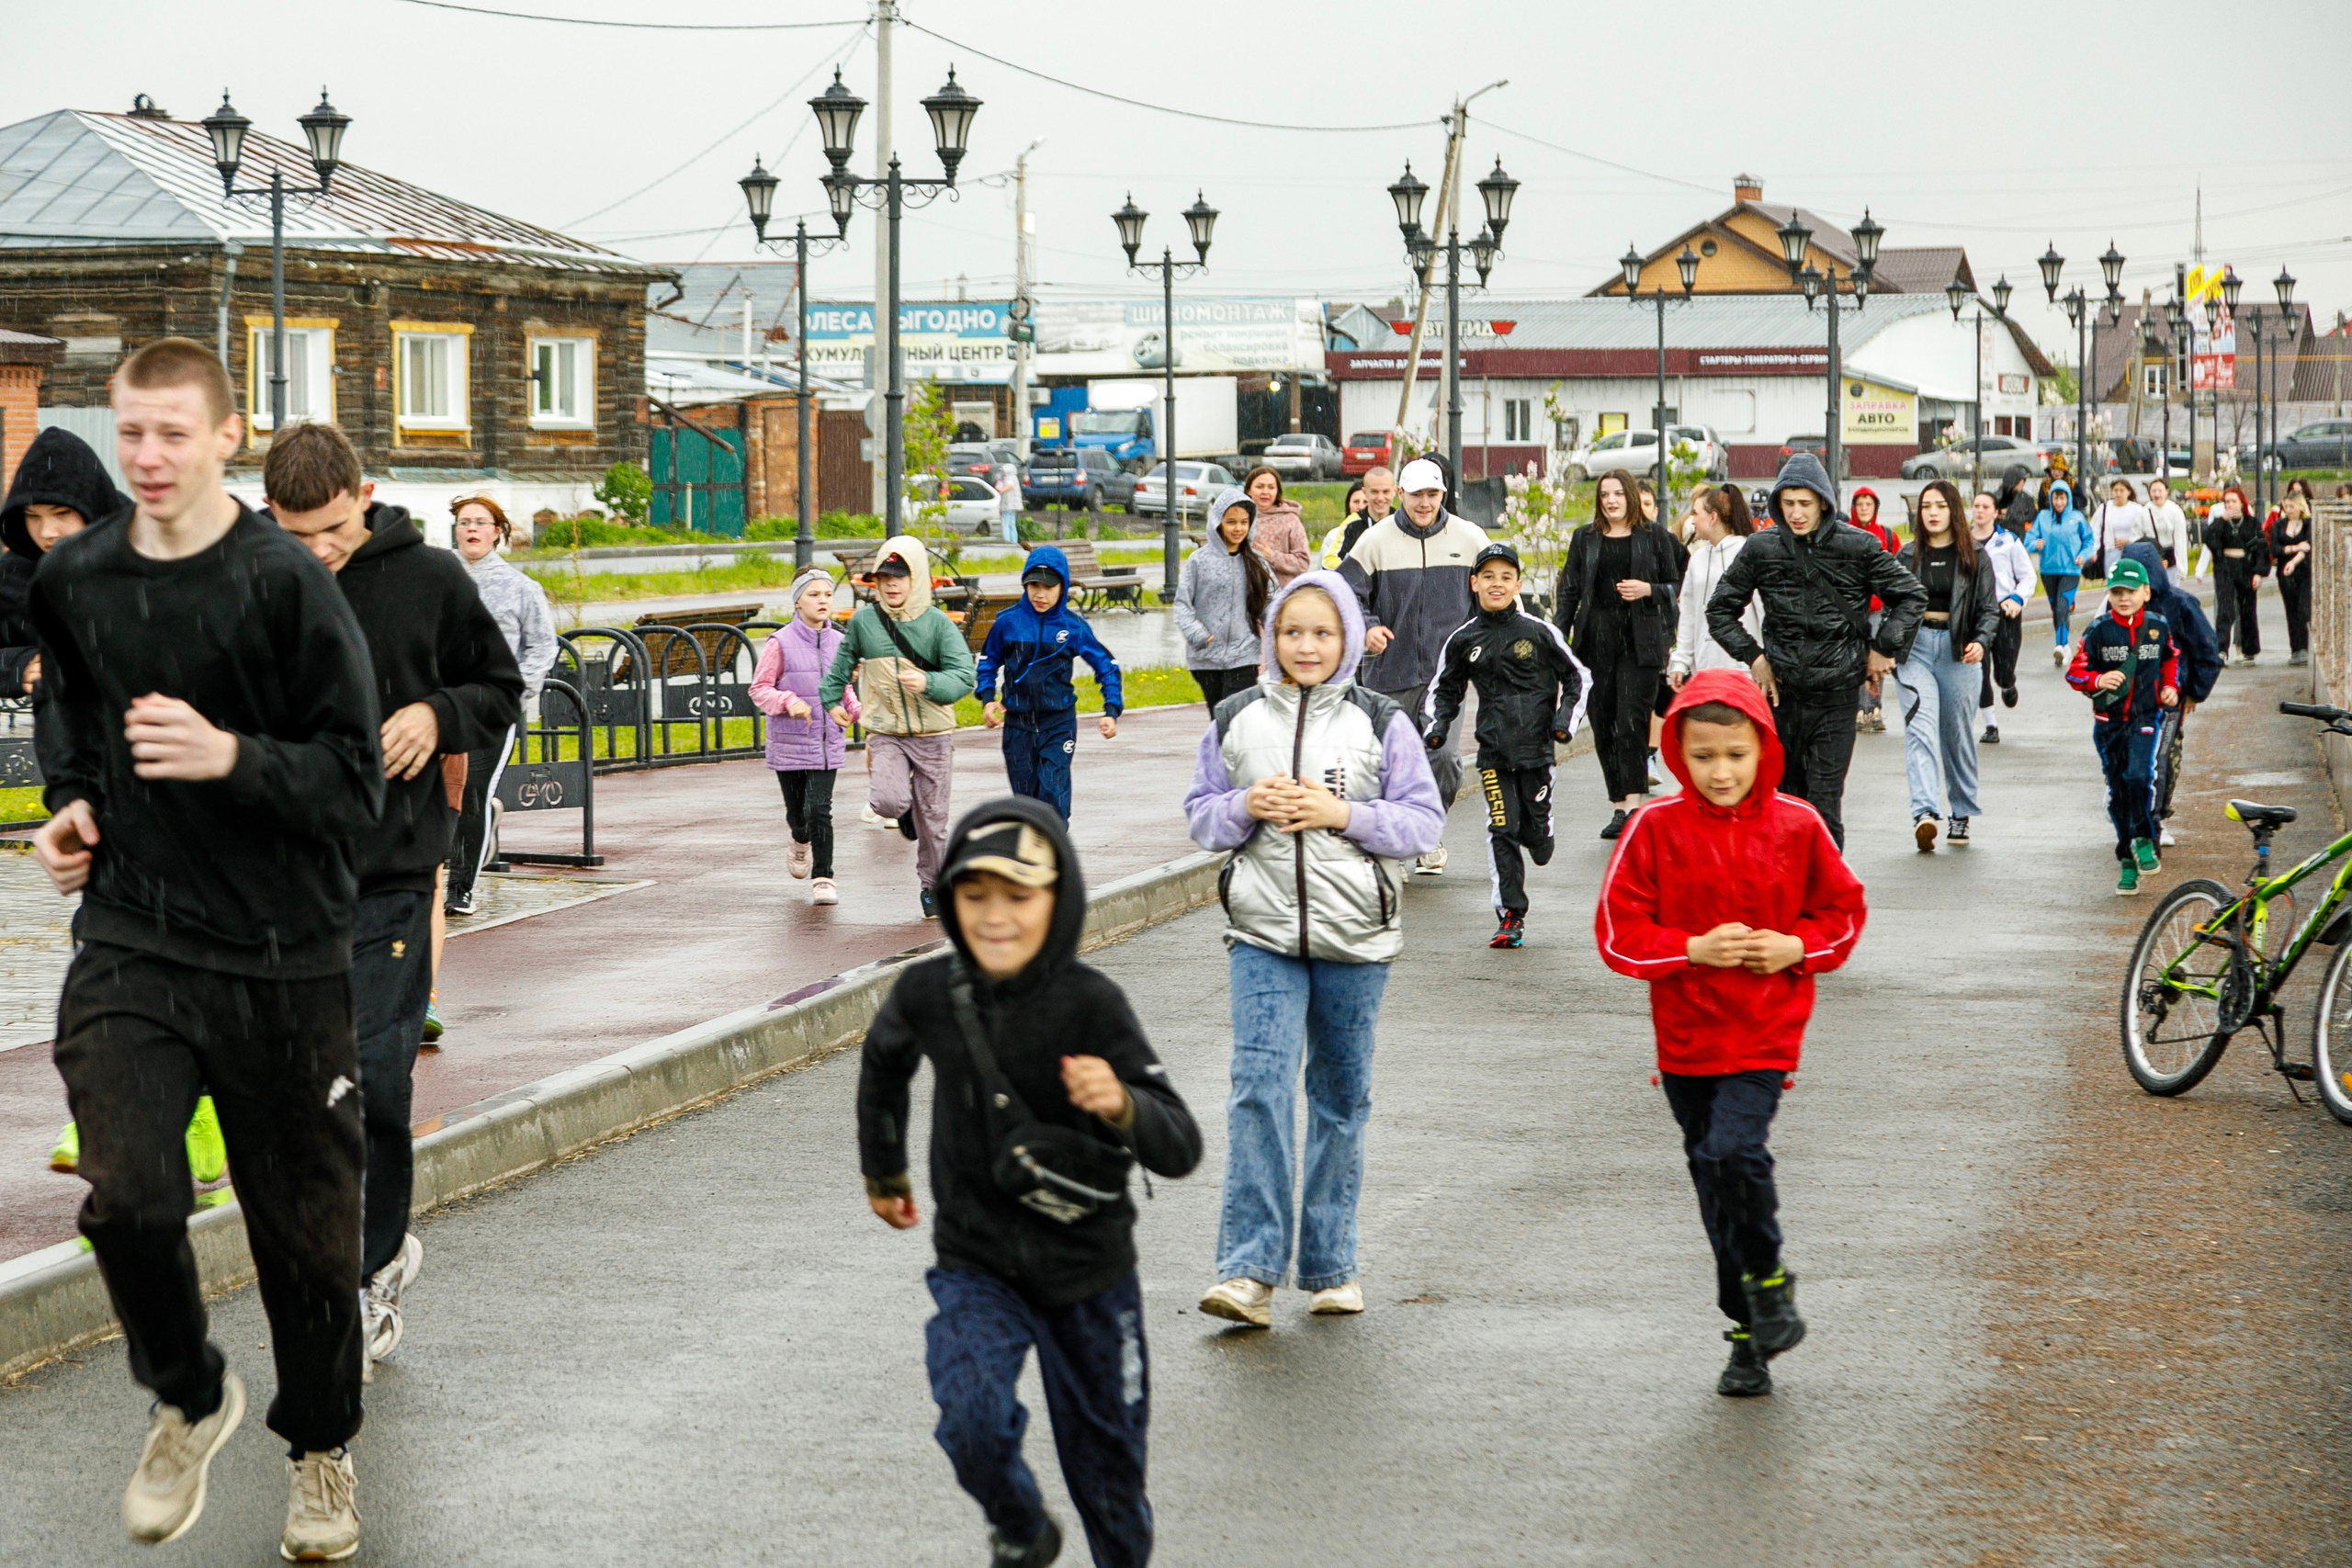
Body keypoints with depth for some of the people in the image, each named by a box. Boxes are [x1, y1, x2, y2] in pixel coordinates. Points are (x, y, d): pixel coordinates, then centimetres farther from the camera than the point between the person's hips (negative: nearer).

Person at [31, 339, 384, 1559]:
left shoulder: (285, 586, -11)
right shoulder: (75, 578, 3)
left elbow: (358, 787, -11)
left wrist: (230, 758, -26)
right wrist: (70, 801, 10)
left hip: (282, 958, -2)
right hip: (130, 943, 2)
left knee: (304, 1222, 8)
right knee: (127, 1195, -16)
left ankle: (320, 1448, 32)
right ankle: (188, 1398, 14)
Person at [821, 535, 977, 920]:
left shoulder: (937, 623, -6)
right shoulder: (863, 621, -1)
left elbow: (964, 676, -13)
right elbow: (842, 663, 20)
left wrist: (928, 682, -29)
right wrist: (831, 699, 24)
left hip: (933, 735, 0)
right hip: (885, 734, 0)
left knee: (932, 819, 6)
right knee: (887, 801, -23)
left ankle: (931, 885, 28)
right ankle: (904, 812, 15)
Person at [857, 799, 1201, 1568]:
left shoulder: (1091, 1005, -21)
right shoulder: (928, 993, -13)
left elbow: (1181, 1150, -24)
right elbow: (884, 1056, 13)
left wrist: (1121, 1105, -45)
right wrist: (882, 1169, 24)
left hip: (1088, 1271, -1)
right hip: (975, 1264, 1)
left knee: (1106, 1458, 12)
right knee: (973, 1419, -22)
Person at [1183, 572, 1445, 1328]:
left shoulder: (1381, 722, 1)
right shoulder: (1236, 720, 6)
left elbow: (1424, 821, 0)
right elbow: (1200, 815, 11)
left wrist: (1342, 813, -14)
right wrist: (1246, 806, -10)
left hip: (1356, 934, 0)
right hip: (1263, 932, 0)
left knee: (1341, 1098, 9)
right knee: (1259, 1087, -13)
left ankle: (1330, 1266, 19)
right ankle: (1249, 1271, -14)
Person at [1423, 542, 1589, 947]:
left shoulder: (1539, 633, 0)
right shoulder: (1463, 640, 5)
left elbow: (1576, 677, 10)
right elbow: (1444, 689, 19)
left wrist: (1566, 719, -2)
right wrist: (1437, 726, 3)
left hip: (1537, 746, -1)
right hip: (1493, 751, 1)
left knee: (1535, 826, 2)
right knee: (1501, 831, -7)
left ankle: (1539, 837, 41)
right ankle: (1511, 917, -3)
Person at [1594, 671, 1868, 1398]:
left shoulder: (1796, 826, -3)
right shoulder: (1655, 828, -5)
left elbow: (1843, 909, 9)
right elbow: (1617, 931, -4)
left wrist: (1797, 947, -9)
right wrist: (1692, 950, -17)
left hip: (1764, 1034, -2)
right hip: (1686, 1037, 2)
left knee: (1734, 1151, -23)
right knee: (1713, 1174, 10)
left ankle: (1768, 1280, 3)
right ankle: (1751, 1329, 24)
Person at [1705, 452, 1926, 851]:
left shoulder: (1857, 547, -4)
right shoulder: (1761, 549, 0)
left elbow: (1911, 595, 7)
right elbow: (1720, 609, 12)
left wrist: (1884, 649, 1)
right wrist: (1753, 656, 3)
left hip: (1835, 698, -2)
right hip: (1781, 695, 2)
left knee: (1825, 803, -7)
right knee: (1789, 796, 9)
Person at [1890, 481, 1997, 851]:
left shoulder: (1974, 556, 4)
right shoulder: (1907, 556, 10)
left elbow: (1989, 607, 3)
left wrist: (1981, 641, -14)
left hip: (1959, 651, 0)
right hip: (1915, 647, 0)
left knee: (1959, 734, 7)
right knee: (1920, 727, -16)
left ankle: (1961, 813, 21)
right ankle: (1924, 812, -30)